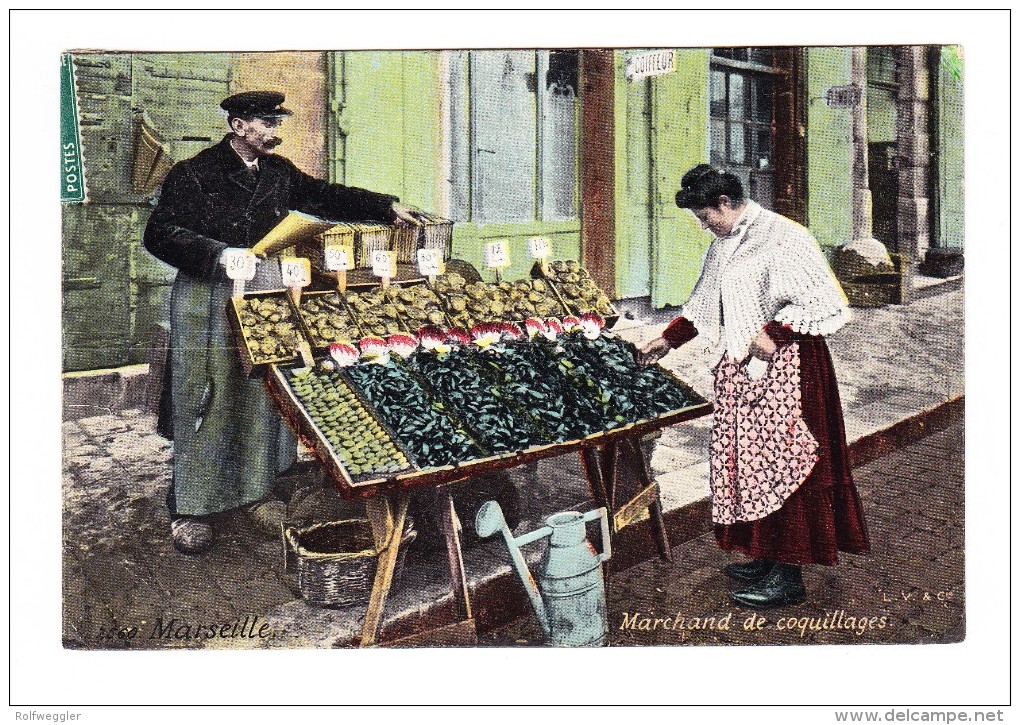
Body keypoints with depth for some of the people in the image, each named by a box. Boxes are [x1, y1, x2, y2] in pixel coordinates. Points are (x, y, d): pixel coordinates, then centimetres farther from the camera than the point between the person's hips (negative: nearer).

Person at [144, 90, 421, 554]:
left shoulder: (278, 173, 10)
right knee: (204, 403, 0)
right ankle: (190, 507, 13)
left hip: (267, 292, 5)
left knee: (262, 398, 9)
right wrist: (218, 255, -23)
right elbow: (159, 233, -10)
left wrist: (386, 208, 13)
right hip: (208, 300, -5)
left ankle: (257, 492, 23)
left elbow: (324, 197, 19)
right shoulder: (194, 175, -8)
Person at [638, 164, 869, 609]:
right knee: (745, 460, 10)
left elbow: (826, 302, -15)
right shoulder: (723, 247, 15)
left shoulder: (783, 238, -12)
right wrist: (668, 339, 27)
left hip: (783, 368, -9)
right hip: (740, 370, 9)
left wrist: (774, 332, -19)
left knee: (778, 464, -5)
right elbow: (703, 302, 28)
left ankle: (788, 576, 5)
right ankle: (766, 557, 23)